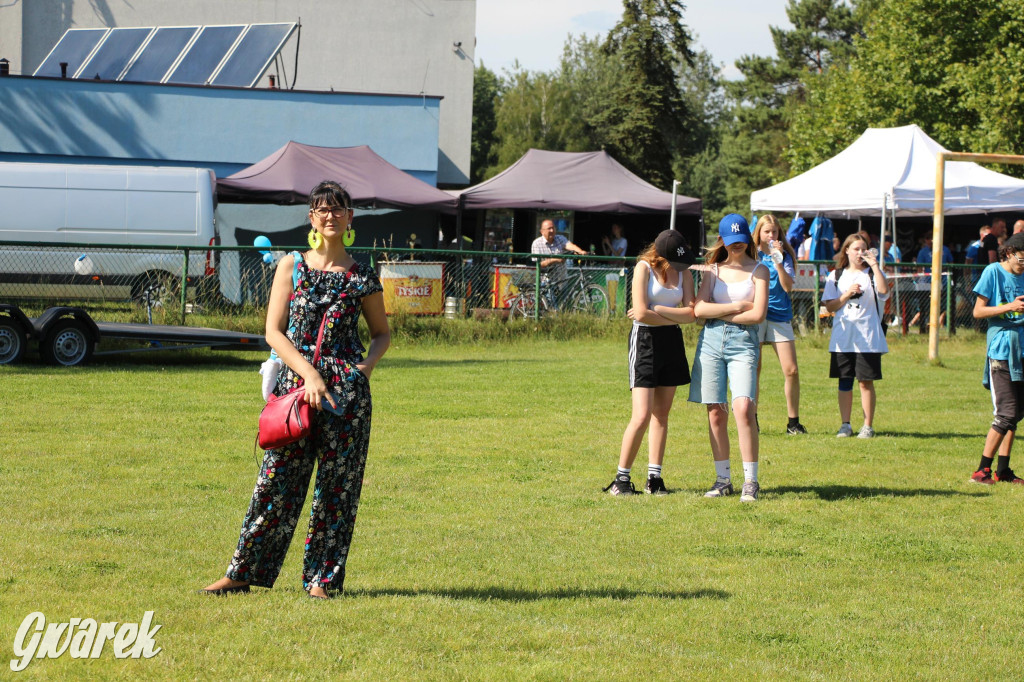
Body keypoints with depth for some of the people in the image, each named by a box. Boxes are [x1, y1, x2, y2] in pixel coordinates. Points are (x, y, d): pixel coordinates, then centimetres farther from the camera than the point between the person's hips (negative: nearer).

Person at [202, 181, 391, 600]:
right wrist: (309, 372, -12)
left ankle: (322, 577, 11)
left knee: (337, 485, 2)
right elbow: (273, 331, 0)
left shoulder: (362, 278, 5)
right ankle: (244, 572, 7)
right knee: (277, 481, 0)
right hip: (295, 383, 0)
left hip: (346, 391, 0)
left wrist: (369, 364, -3)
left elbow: (382, 332, 17)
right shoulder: (291, 267, 4)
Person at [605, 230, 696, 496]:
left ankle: (654, 478, 9)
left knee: (661, 414, 6)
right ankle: (621, 479, -3)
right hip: (646, 341, -6)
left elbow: (690, 312, -2)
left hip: (672, 342, 6)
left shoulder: (684, 272, 8)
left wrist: (657, 310, -12)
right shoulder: (644, 268, -8)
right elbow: (642, 313, -16)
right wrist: (675, 318, -4)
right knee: (642, 416, -12)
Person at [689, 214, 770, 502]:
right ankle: (723, 479, 10)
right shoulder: (713, 270, 13)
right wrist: (736, 306, -6)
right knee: (716, 413, 2)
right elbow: (699, 309, 1)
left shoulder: (758, 271, 5)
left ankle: (750, 481, -12)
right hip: (711, 341, 3)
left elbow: (757, 314, -6)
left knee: (743, 409, -17)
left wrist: (719, 313, -3)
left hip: (743, 342, -3)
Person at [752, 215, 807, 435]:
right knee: (754, 369, -1)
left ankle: (793, 422, 4)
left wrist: (777, 261, -13)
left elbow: (788, 286, -6)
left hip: (780, 315, 1)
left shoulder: (784, 256, 7)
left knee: (791, 371, -6)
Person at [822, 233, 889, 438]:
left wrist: (874, 265, -18)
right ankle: (845, 424, 12)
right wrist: (847, 294, -10)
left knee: (866, 382, -2)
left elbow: (884, 291, -16)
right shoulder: (836, 276, 10)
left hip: (868, 338, -2)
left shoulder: (872, 274, 5)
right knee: (845, 381, 5)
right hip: (843, 336, 2)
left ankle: (868, 426, 4)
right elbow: (830, 306, 4)